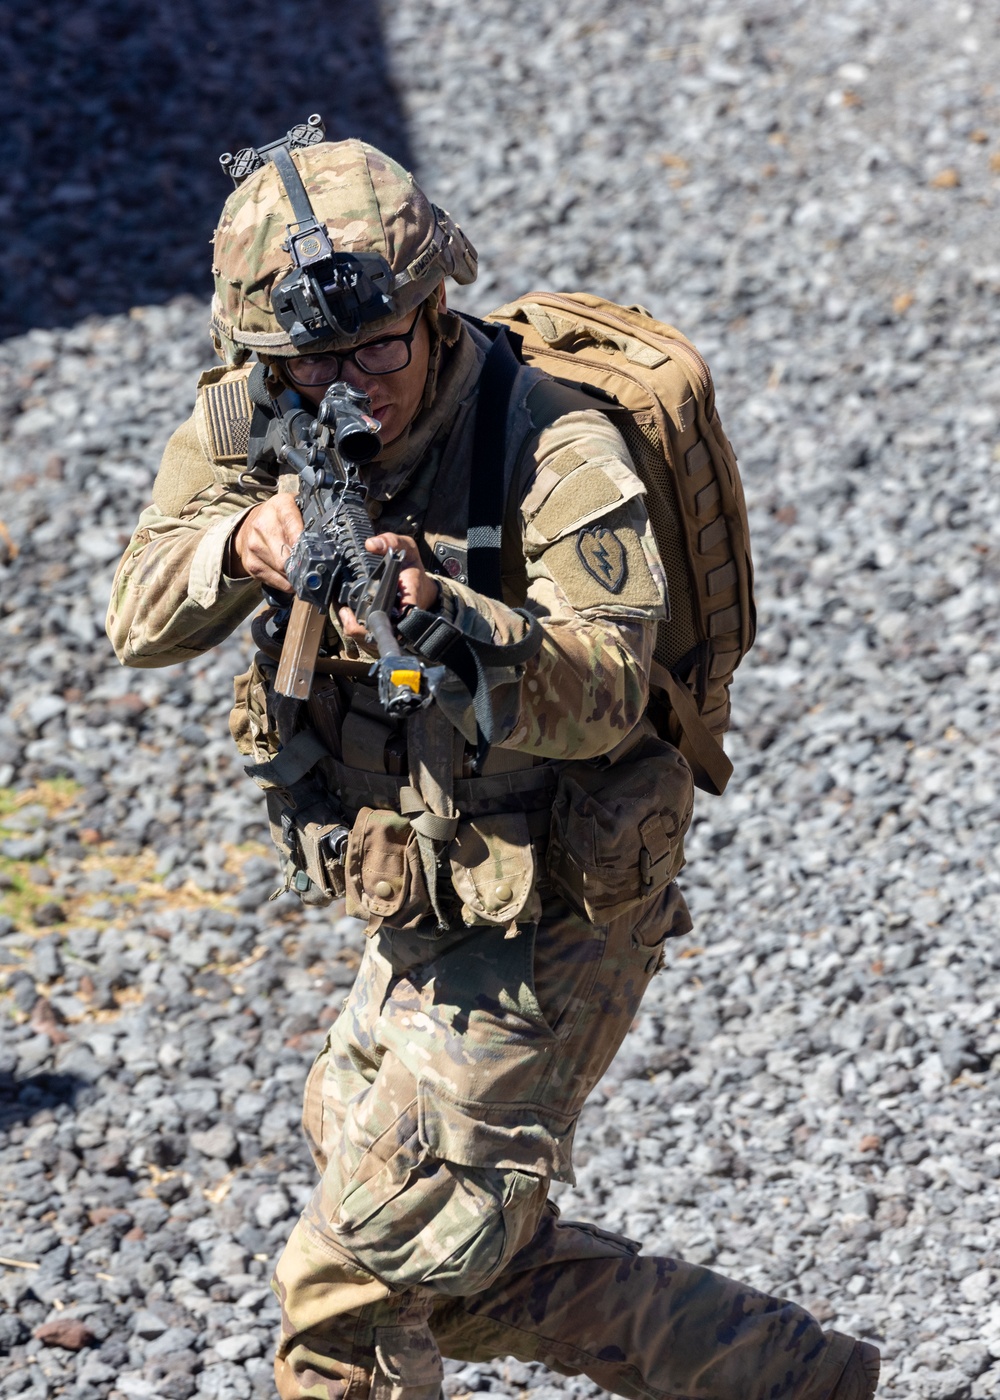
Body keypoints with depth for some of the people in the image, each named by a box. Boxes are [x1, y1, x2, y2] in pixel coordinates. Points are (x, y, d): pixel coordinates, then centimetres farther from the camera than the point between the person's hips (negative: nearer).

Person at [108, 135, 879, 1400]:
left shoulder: (554, 452, -25)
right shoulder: (249, 420, -6)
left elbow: (603, 695, -36)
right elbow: (141, 621, -12)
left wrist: (441, 613, -54)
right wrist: (243, 545, -33)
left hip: (544, 936, -8)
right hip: (415, 920, 8)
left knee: (353, 1283, -3)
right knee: (455, 1267, 21)